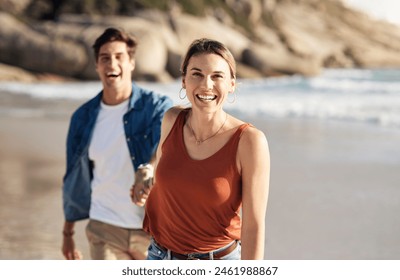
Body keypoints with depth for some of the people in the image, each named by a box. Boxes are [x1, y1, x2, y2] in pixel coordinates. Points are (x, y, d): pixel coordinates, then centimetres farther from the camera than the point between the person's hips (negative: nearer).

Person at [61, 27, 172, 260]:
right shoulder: (84, 117, 4)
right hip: (106, 229, 2)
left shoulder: (157, 107, -6)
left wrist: (149, 170, -45)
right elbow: (75, 178, 13)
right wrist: (68, 232, 18)